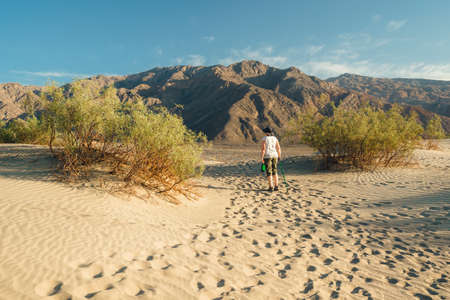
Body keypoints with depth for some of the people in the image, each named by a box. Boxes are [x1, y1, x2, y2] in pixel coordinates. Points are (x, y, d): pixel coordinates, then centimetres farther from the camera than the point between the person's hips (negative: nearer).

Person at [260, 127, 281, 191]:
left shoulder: (264, 138, -8)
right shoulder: (275, 138, 7)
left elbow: (263, 149, -15)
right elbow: (278, 148, 6)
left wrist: (262, 158, -11)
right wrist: (279, 157, 15)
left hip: (267, 156, -5)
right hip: (274, 156, 5)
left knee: (269, 172, 1)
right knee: (274, 172, 13)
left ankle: (271, 187, 0)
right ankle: (276, 186, 9)